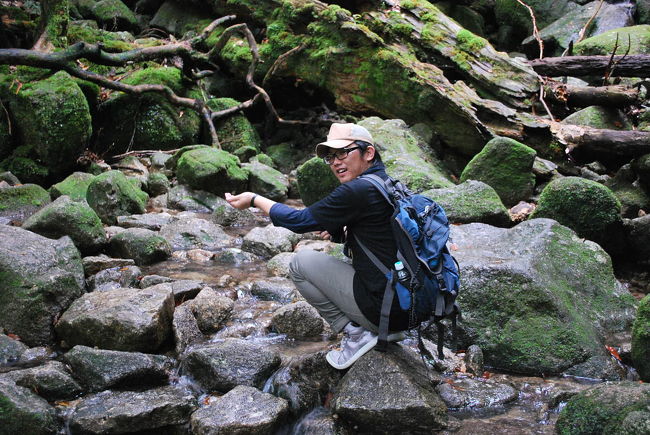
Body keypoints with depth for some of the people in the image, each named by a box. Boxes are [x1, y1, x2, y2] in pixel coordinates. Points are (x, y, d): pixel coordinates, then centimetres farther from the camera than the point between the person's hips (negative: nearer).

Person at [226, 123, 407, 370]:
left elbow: (299, 220, -9)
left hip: (384, 309, -9)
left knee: (301, 262, 3)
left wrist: (254, 200, 4)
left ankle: (356, 333, 1)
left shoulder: (358, 191, -17)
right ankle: (388, 331, 16)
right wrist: (339, 233, 5)